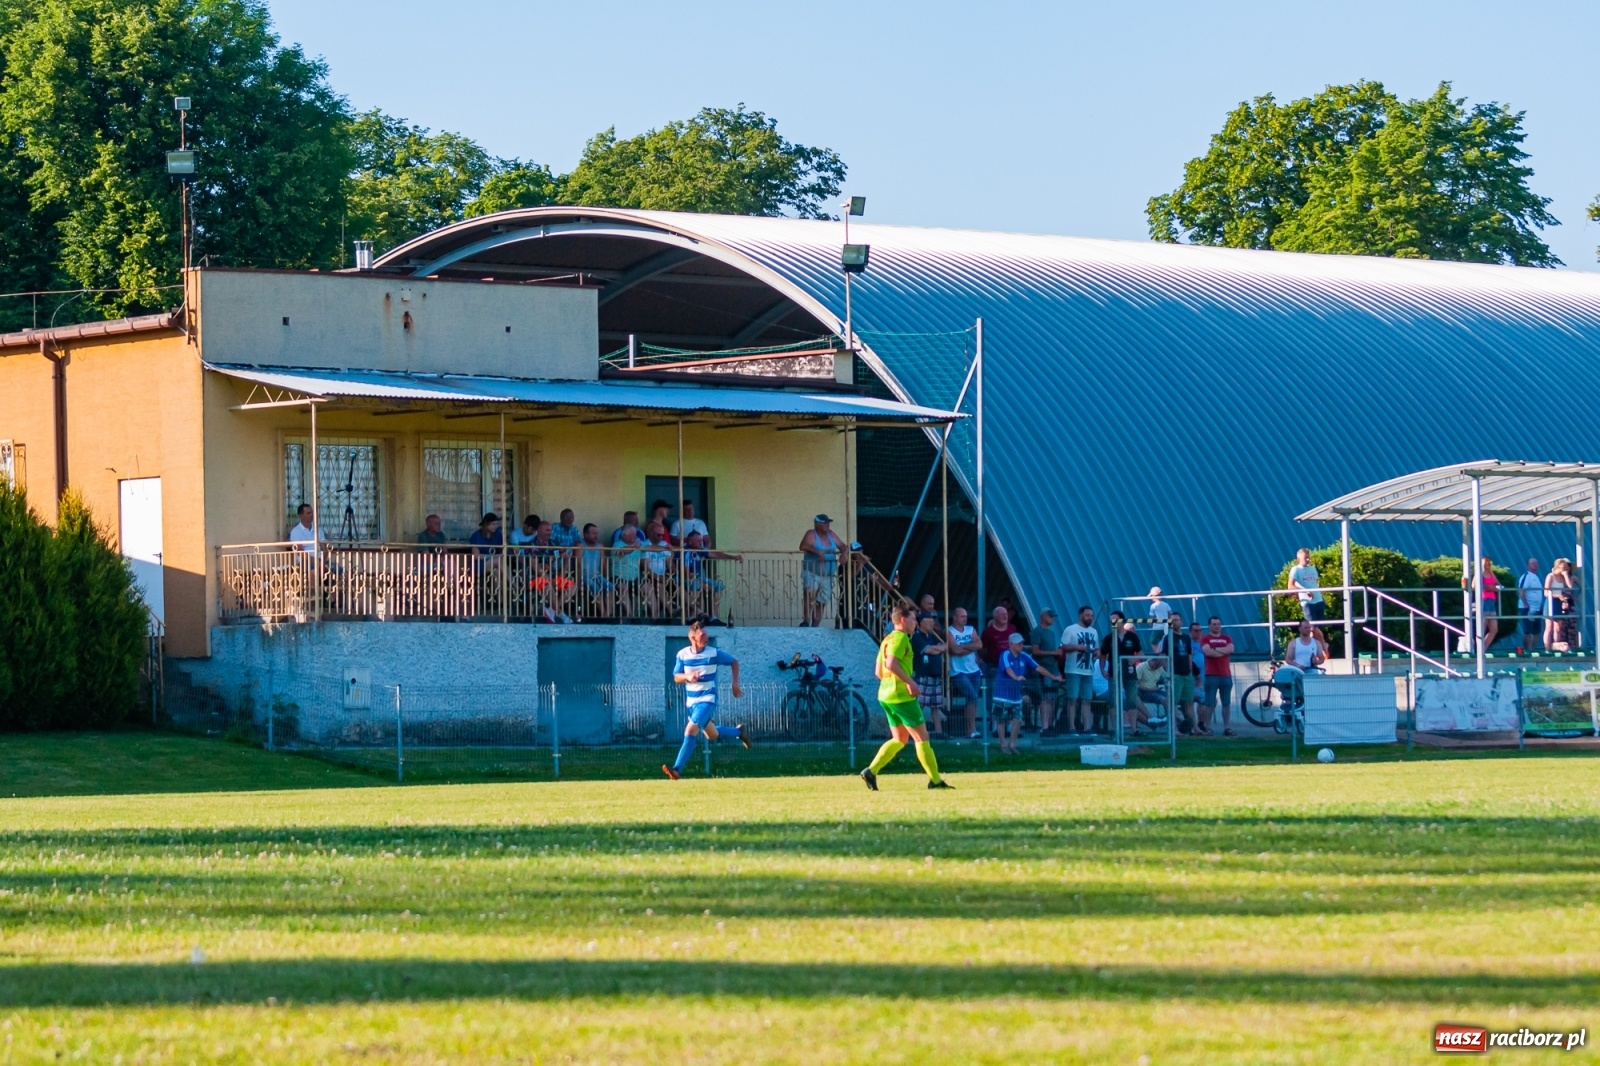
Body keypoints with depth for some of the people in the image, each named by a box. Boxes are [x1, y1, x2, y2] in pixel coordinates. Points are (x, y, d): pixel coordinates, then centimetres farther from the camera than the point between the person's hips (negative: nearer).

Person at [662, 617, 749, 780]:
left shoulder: (714, 653, -9)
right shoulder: (682, 654, -3)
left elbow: (734, 662, 7)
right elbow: (676, 677, 3)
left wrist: (735, 683, 1)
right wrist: (687, 677, -19)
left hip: (708, 699, -4)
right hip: (691, 701, 5)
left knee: (691, 730, -22)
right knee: (712, 735, 16)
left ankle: (677, 769, -22)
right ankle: (738, 731, 47)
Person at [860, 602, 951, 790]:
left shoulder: (888, 639, 17)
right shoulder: (900, 638, -11)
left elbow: (878, 671, 21)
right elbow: (892, 664, -25)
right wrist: (910, 682, -22)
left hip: (886, 695, 9)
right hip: (902, 696, -9)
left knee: (899, 739, 14)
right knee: (922, 737, -1)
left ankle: (871, 771, 2)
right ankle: (935, 780, 3)